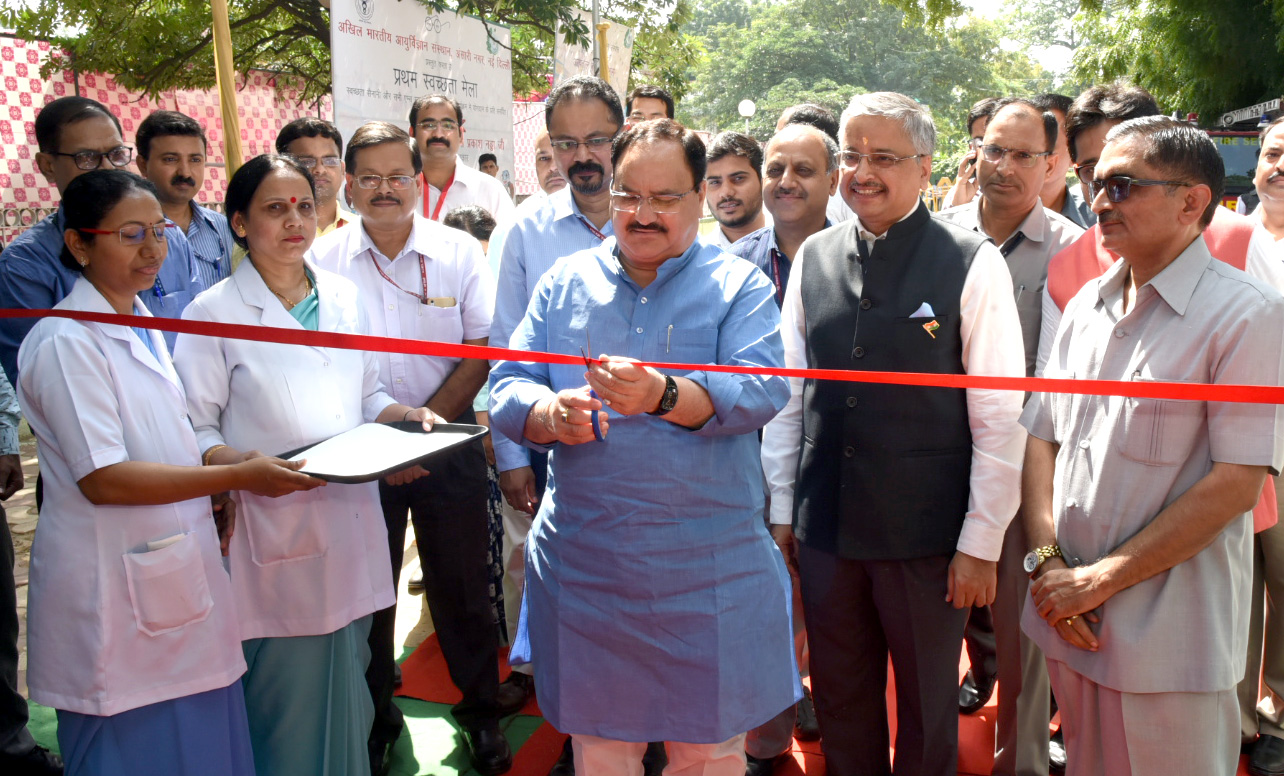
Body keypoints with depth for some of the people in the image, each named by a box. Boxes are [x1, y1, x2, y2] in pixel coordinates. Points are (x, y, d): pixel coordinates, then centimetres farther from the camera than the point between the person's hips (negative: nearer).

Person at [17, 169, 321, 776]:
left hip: (178, 570, 8)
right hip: (116, 592, -8)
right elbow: (103, 478, -21)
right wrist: (237, 477, -21)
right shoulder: (66, 342, -16)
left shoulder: (141, 324, 12)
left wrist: (213, 497, 6)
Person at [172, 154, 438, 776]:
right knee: (290, 704, 3)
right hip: (275, 535, -4)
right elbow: (195, 431, -8)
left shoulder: (343, 297, 9)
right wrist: (245, 466, -26)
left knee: (348, 695, 17)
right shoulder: (213, 313, -5)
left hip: (351, 523, 5)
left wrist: (407, 417, -3)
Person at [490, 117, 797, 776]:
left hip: (708, 569, -2)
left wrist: (664, 395, -33)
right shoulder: (565, 282, 8)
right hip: (583, 567, 2)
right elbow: (507, 387, 4)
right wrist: (549, 413, -20)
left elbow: (761, 392, -15)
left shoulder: (739, 287, 0)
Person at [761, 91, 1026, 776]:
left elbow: (1000, 417, -9)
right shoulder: (813, 257, 5)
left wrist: (981, 543, -9)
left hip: (928, 536, -3)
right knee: (839, 701, 19)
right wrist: (782, 509, 7)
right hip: (824, 527, 4)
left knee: (927, 707, 16)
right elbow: (789, 393, 7)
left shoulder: (974, 264, -9)